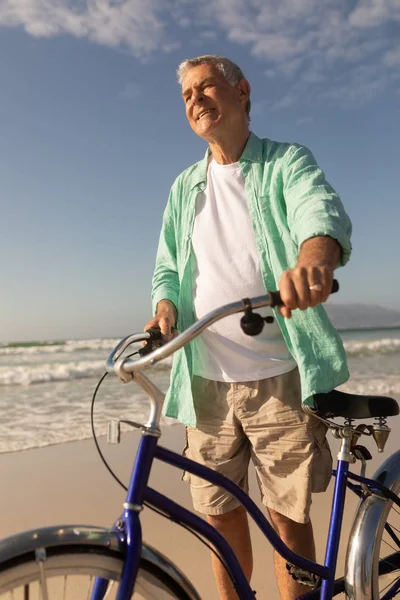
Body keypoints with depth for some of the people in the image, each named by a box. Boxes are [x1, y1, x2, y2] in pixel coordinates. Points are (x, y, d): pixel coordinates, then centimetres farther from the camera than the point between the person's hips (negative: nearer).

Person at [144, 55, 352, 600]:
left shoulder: (287, 162, 2)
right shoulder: (185, 188, 15)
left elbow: (320, 208, -20)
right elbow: (168, 267, 14)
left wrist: (316, 257, -43)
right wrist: (166, 307, -9)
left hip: (280, 377, -3)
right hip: (206, 380, 4)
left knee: (288, 515, 9)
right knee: (220, 514, 15)